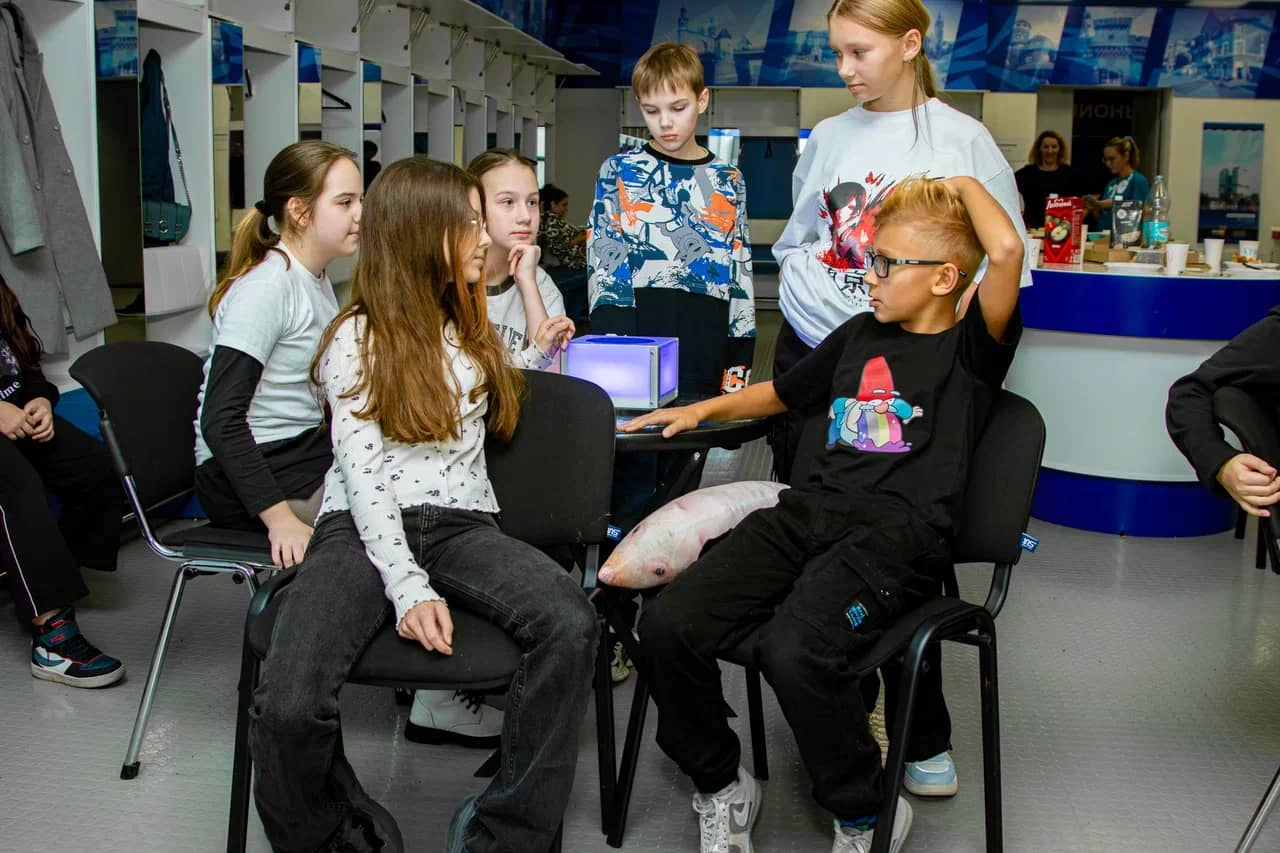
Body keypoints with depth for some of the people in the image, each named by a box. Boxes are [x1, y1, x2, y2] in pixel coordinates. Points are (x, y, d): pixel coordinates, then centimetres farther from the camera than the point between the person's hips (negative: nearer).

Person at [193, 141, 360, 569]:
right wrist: (281, 519, -30)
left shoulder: (317, 281, 12)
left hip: (308, 452, 9)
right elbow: (220, 421, -24)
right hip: (245, 471, -9)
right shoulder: (266, 288, -17)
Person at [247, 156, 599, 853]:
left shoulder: (472, 329, 20)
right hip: (362, 531, -4)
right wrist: (408, 587, -22)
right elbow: (361, 473, -8)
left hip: (460, 526, 4)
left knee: (570, 623, -31)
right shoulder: (360, 338, 4)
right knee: (289, 706, -33)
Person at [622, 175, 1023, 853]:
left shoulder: (972, 349, 5)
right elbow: (782, 392, 43)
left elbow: (1008, 249, -13)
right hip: (811, 510, 6)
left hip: (899, 533, -6)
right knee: (666, 626, -17)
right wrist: (706, 409, 38)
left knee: (792, 650, -35)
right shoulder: (859, 335, 25)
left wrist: (965, 182, 5)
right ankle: (721, 787, 9)